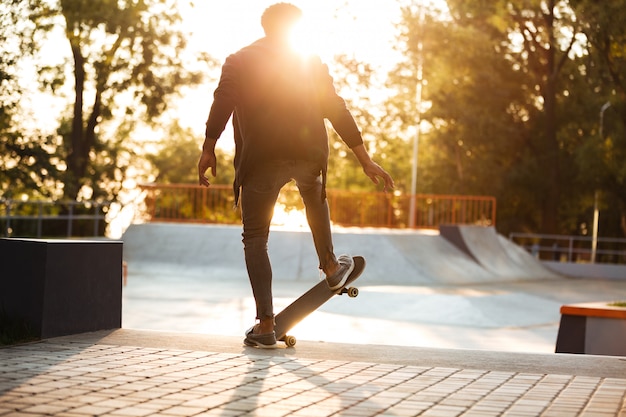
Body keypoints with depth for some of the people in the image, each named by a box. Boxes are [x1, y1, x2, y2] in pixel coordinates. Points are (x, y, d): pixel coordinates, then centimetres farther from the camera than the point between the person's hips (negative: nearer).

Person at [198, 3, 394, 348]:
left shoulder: (239, 61, 10)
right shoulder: (310, 62, 15)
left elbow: (222, 104, -7)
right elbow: (337, 111, 12)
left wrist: (208, 150, -9)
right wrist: (365, 161, 12)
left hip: (260, 160, -2)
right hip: (308, 155, 2)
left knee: (255, 238, 5)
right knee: (314, 195, 37)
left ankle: (265, 326, -3)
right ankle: (330, 268, 37)